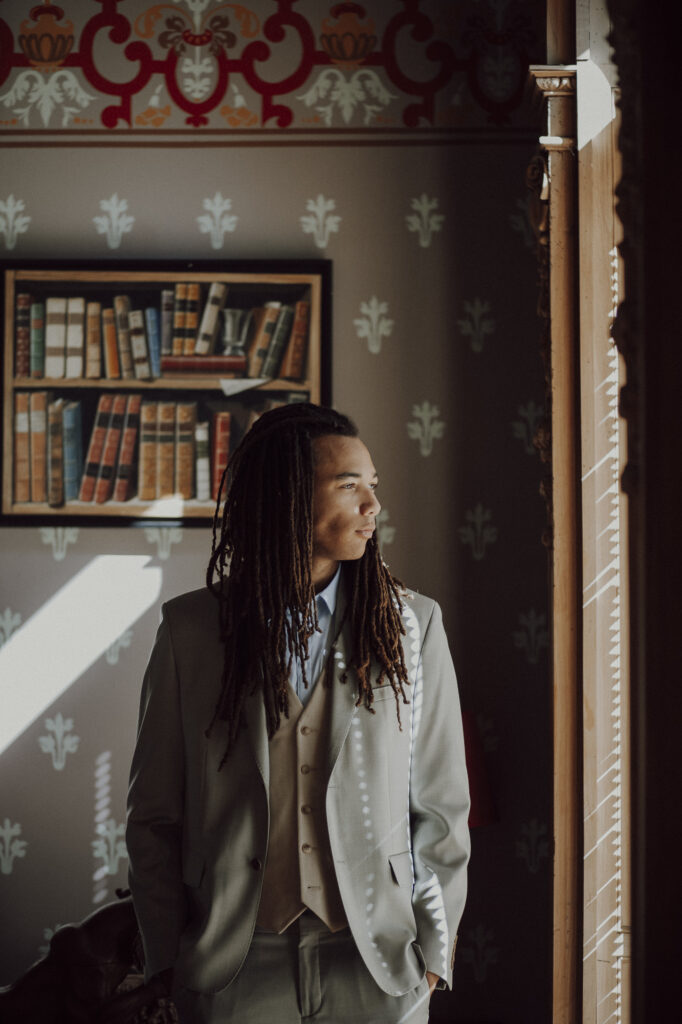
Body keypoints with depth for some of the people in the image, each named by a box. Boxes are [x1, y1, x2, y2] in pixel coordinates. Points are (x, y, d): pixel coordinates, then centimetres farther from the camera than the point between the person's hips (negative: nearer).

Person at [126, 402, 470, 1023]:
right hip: (237, 965, 0)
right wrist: (169, 960, 0)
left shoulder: (413, 624, 1)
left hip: (377, 964, 1)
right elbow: (154, 814, 3)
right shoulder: (191, 629, -1)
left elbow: (441, 805, 3)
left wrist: (433, 950, 1)